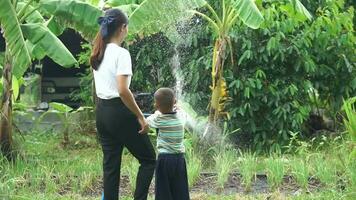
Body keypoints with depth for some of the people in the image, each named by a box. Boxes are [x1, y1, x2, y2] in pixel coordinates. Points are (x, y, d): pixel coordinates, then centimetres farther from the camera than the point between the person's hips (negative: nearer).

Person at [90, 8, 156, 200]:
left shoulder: (98, 54, 10)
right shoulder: (121, 53, -16)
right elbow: (123, 91, -24)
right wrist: (140, 116, -17)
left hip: (102, 112, 8)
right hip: (119, 112, -8)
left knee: (110, 165, 12)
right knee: (148, 159, 7)